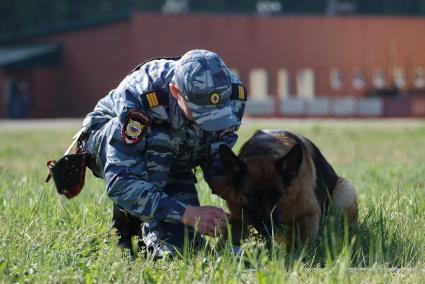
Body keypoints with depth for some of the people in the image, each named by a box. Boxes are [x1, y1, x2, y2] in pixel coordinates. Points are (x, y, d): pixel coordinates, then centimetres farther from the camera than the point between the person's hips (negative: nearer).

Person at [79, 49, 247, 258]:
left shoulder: (231, 92, -28)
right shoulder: (137, 97, -43)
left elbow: (218, 150, -9)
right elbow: (120, 183, -46)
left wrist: (222, 181, -32)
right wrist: (188, 213, -52)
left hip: (173, 159, 4)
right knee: (157, 140, -38)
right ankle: (154, 236, -26)